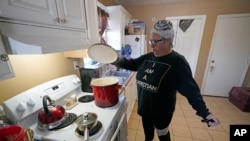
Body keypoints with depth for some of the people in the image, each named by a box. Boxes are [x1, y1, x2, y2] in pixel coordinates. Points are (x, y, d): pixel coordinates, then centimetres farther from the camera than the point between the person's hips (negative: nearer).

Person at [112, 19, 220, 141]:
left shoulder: (178, 62, -21)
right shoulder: (148, 57, -4)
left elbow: (191, 90, -22)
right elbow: (132, 64, 1)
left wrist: (205, 113, -30)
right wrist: (118, 61, -14)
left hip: (161, 111, -5)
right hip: (145, 107, 6)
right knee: (147, 131, 30)